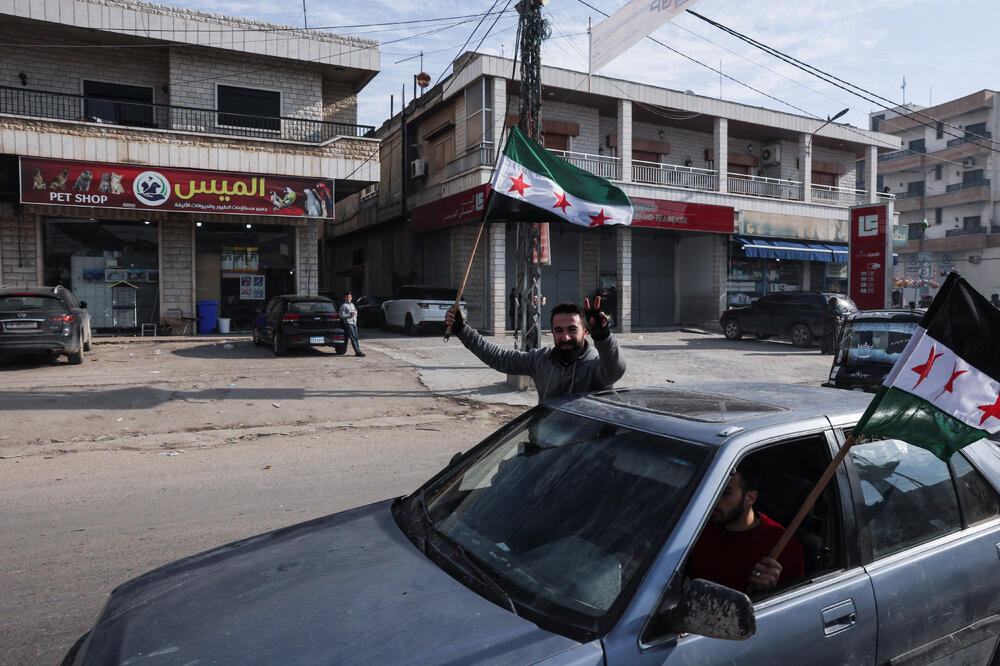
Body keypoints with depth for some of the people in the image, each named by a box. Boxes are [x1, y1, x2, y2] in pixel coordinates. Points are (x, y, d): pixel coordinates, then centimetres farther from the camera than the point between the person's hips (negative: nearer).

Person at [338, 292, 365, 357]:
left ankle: (358, 351, 7)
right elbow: (341, 315, -9)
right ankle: (358, 352, -13)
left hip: (354, 323, 7)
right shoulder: (343, 305, -3)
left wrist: (354, 313, 8)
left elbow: (356, 312, 30)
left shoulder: (352, 304, 20)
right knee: (353, 338, -9)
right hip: (348, 323, -7)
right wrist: (350, 315, -16)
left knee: (356, 338, 5)